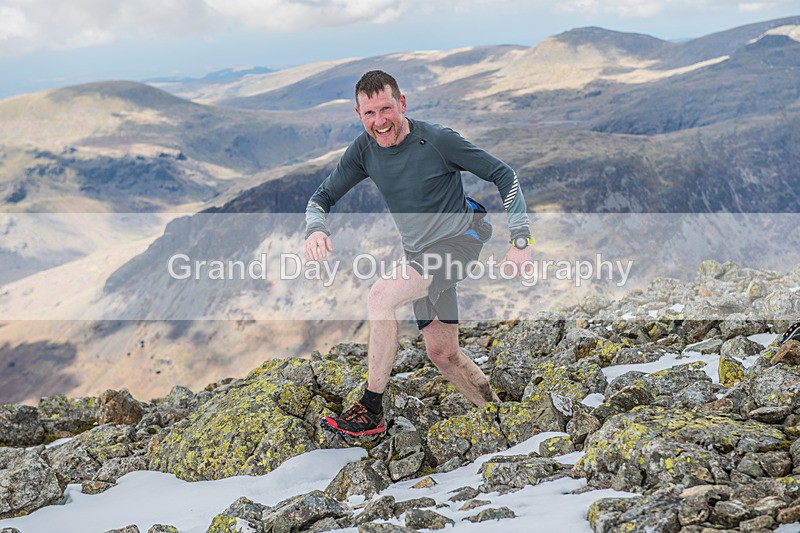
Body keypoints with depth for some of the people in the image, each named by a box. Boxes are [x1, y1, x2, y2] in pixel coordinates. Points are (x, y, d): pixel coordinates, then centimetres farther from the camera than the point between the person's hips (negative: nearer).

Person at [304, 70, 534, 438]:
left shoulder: (437, 140, -17)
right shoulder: (364, 150, -2)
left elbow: (504, 175, -10)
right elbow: (323, 196, 6)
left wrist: (521, 241, -14)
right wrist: (315, 229, -18)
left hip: (459, 240, -7)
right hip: (419, 253, 7)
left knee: (382, 295, -27)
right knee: (442, 354, 9)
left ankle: (371, 413, -20)